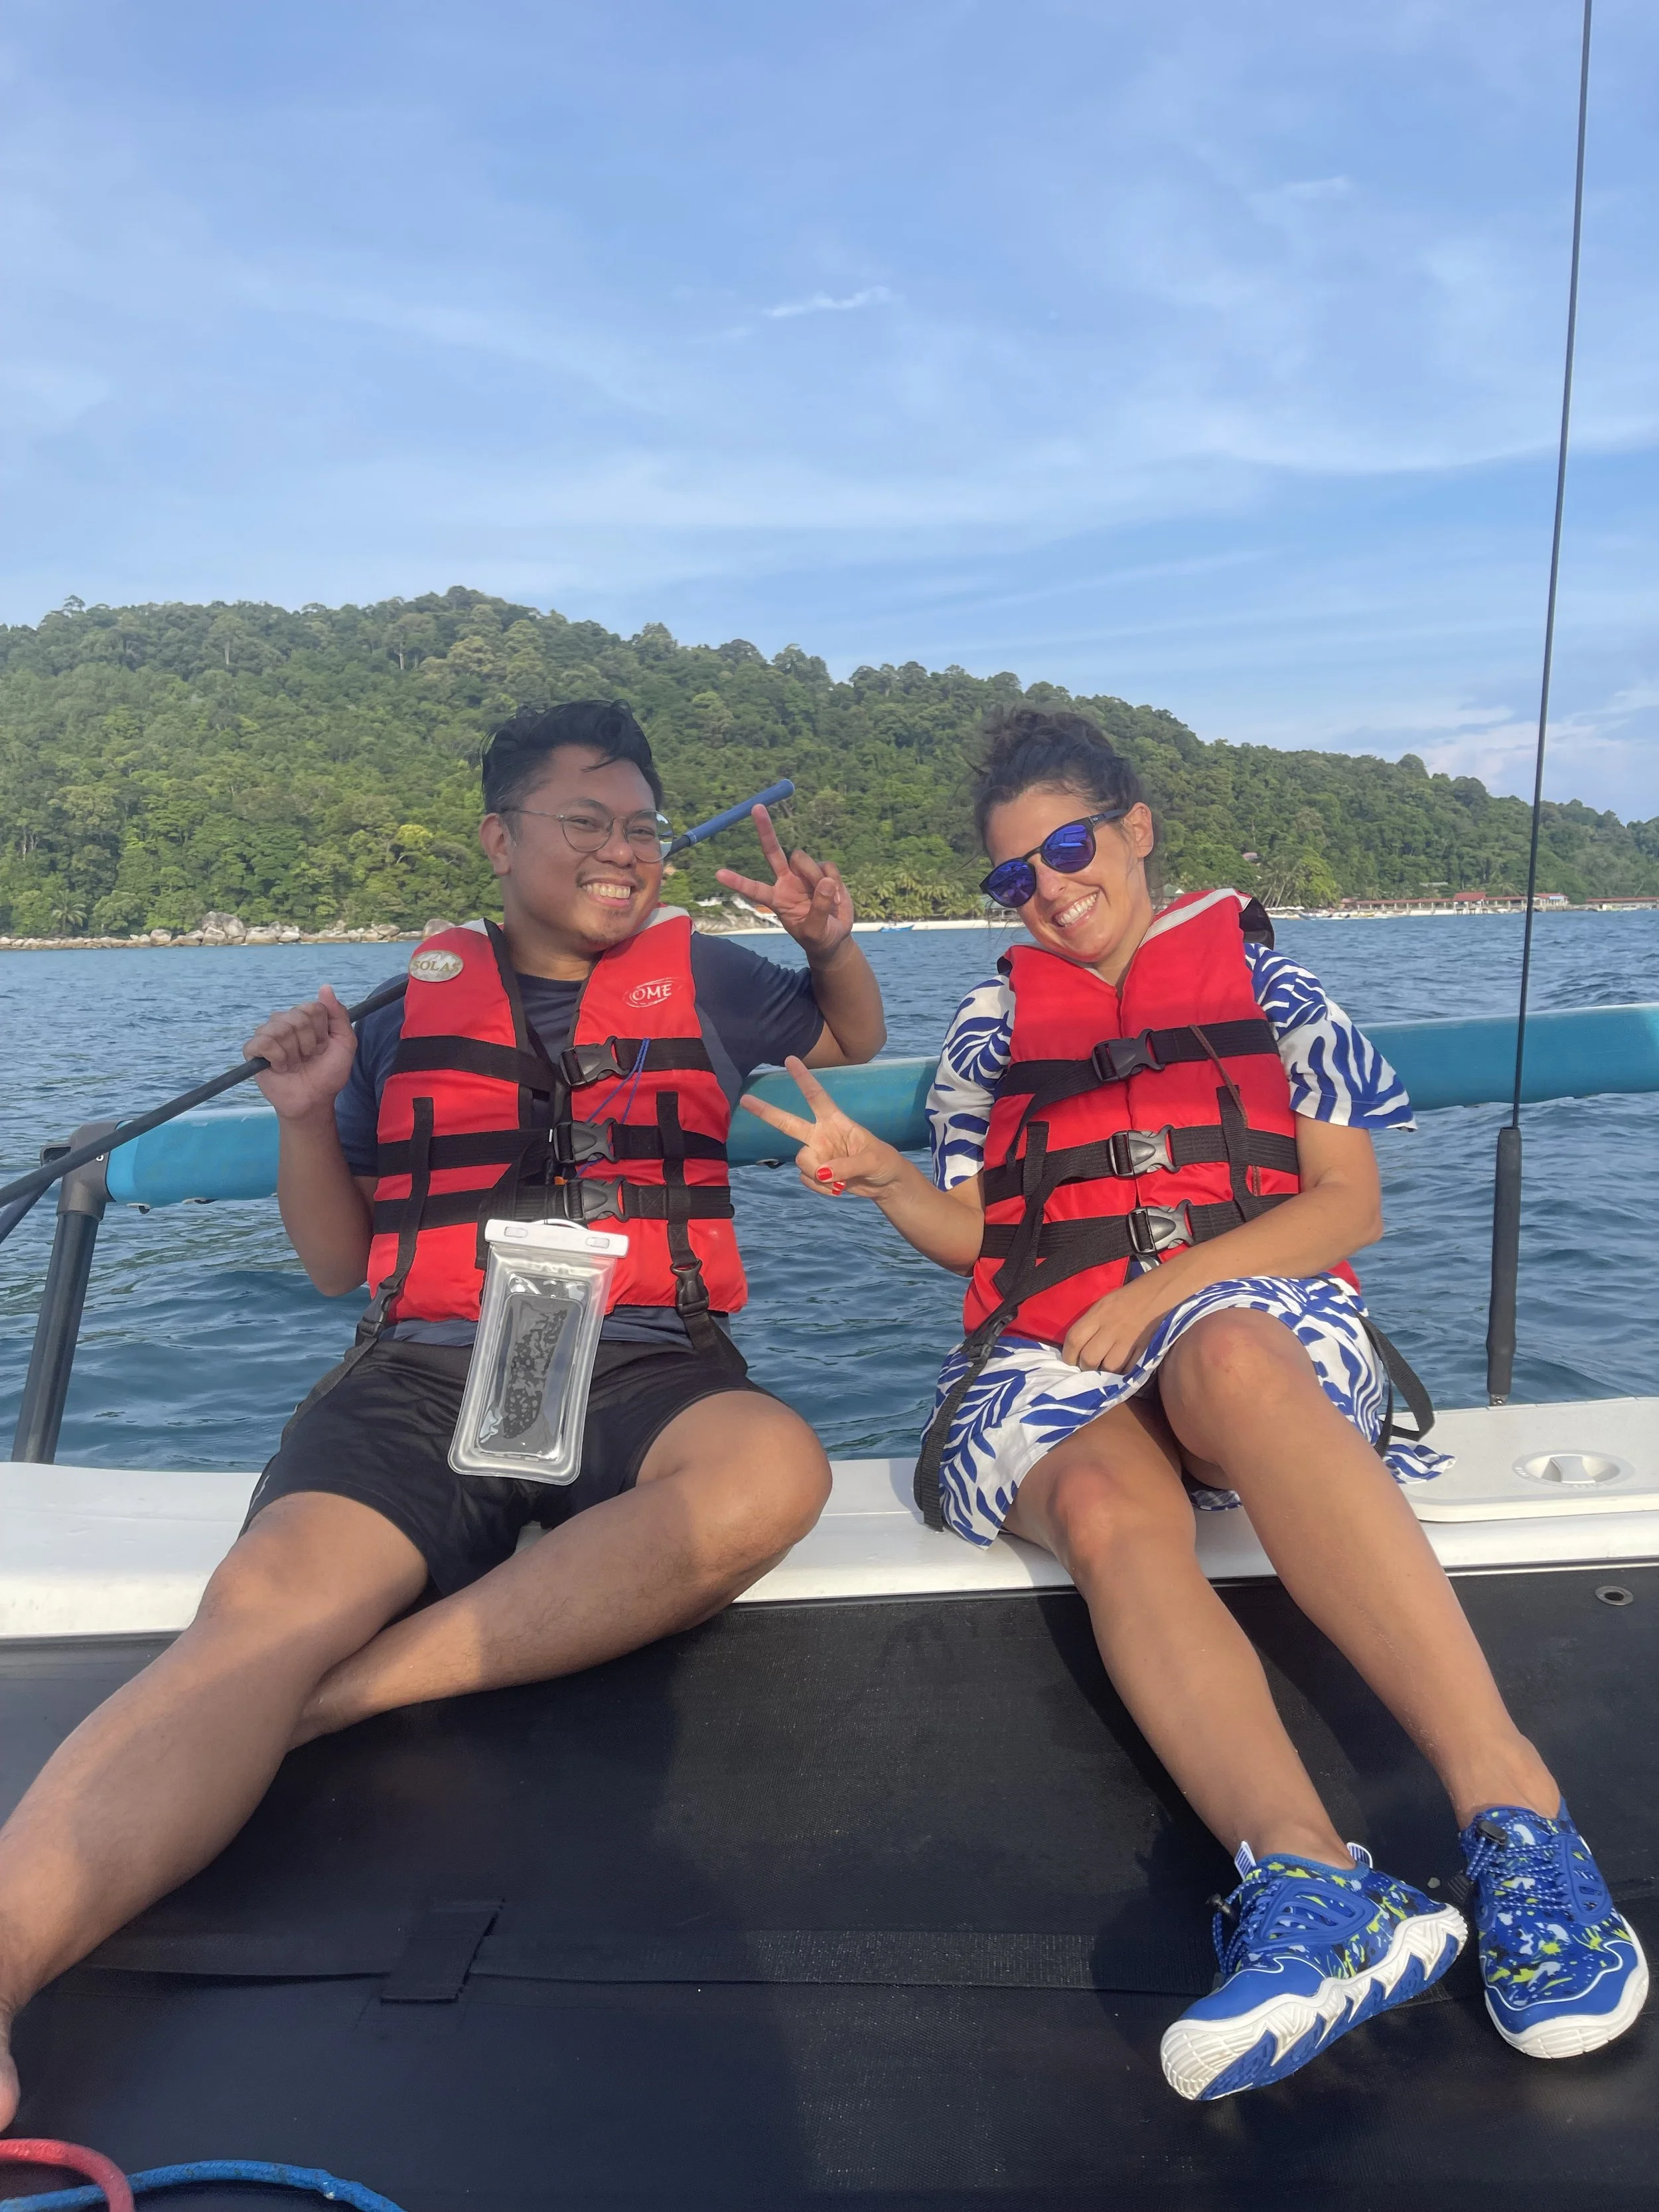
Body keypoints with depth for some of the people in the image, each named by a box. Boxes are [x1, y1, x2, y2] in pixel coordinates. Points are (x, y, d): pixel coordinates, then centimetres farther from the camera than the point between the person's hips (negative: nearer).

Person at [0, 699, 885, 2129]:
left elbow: (860, 1040, 36)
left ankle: (336, 1694, -31)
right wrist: (308, 1116, 2)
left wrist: (831, 939, 14)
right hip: (425, 1371, 0)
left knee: (774, 1467, -35)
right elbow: (337, 1262, 21)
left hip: (640, 1368, 1)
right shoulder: (411, 999, 18)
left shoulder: (700, 976, 19)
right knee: (268, 1601, -31)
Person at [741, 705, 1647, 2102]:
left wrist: (1167, 1286, -8)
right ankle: (1311, 1873, -54)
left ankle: (1510, 1800, -46)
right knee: (1105, 1506, -35)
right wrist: (885, 1180, 1)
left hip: (1260, 1322, -1)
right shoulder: (995, 1027, 23)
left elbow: (1351, 1205, 6)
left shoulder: (1263, 982, 16)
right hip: (1055, 1357, 2)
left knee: (1226, 1352, -40)